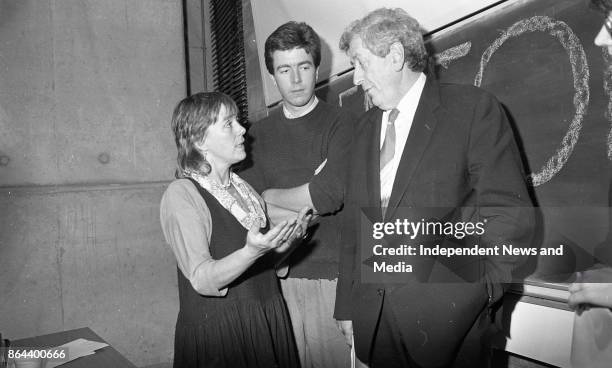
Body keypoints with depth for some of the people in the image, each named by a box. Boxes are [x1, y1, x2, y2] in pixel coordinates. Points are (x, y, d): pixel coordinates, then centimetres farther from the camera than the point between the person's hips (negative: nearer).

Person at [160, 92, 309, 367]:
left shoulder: (241, 187, 8)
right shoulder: (182, 194, -14)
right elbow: (202, 280, -22)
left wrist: (283, 243, -3)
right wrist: (251, 251, -36)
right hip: (216, 332, -6)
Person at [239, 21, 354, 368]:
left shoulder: (341, 123, -2)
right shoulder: (259, 133, 10)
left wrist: (269, 202, -3)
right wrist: (302, 208, -9)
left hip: (330, 273, -3)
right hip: (278, 274, 3)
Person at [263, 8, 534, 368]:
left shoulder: (473, 108, -6)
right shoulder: (366, 127, 10)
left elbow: (511, 216, -8)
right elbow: (355, 222, 9)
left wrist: (478, 292, -6)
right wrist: (348, 304, 9)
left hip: (445, 319, -4)